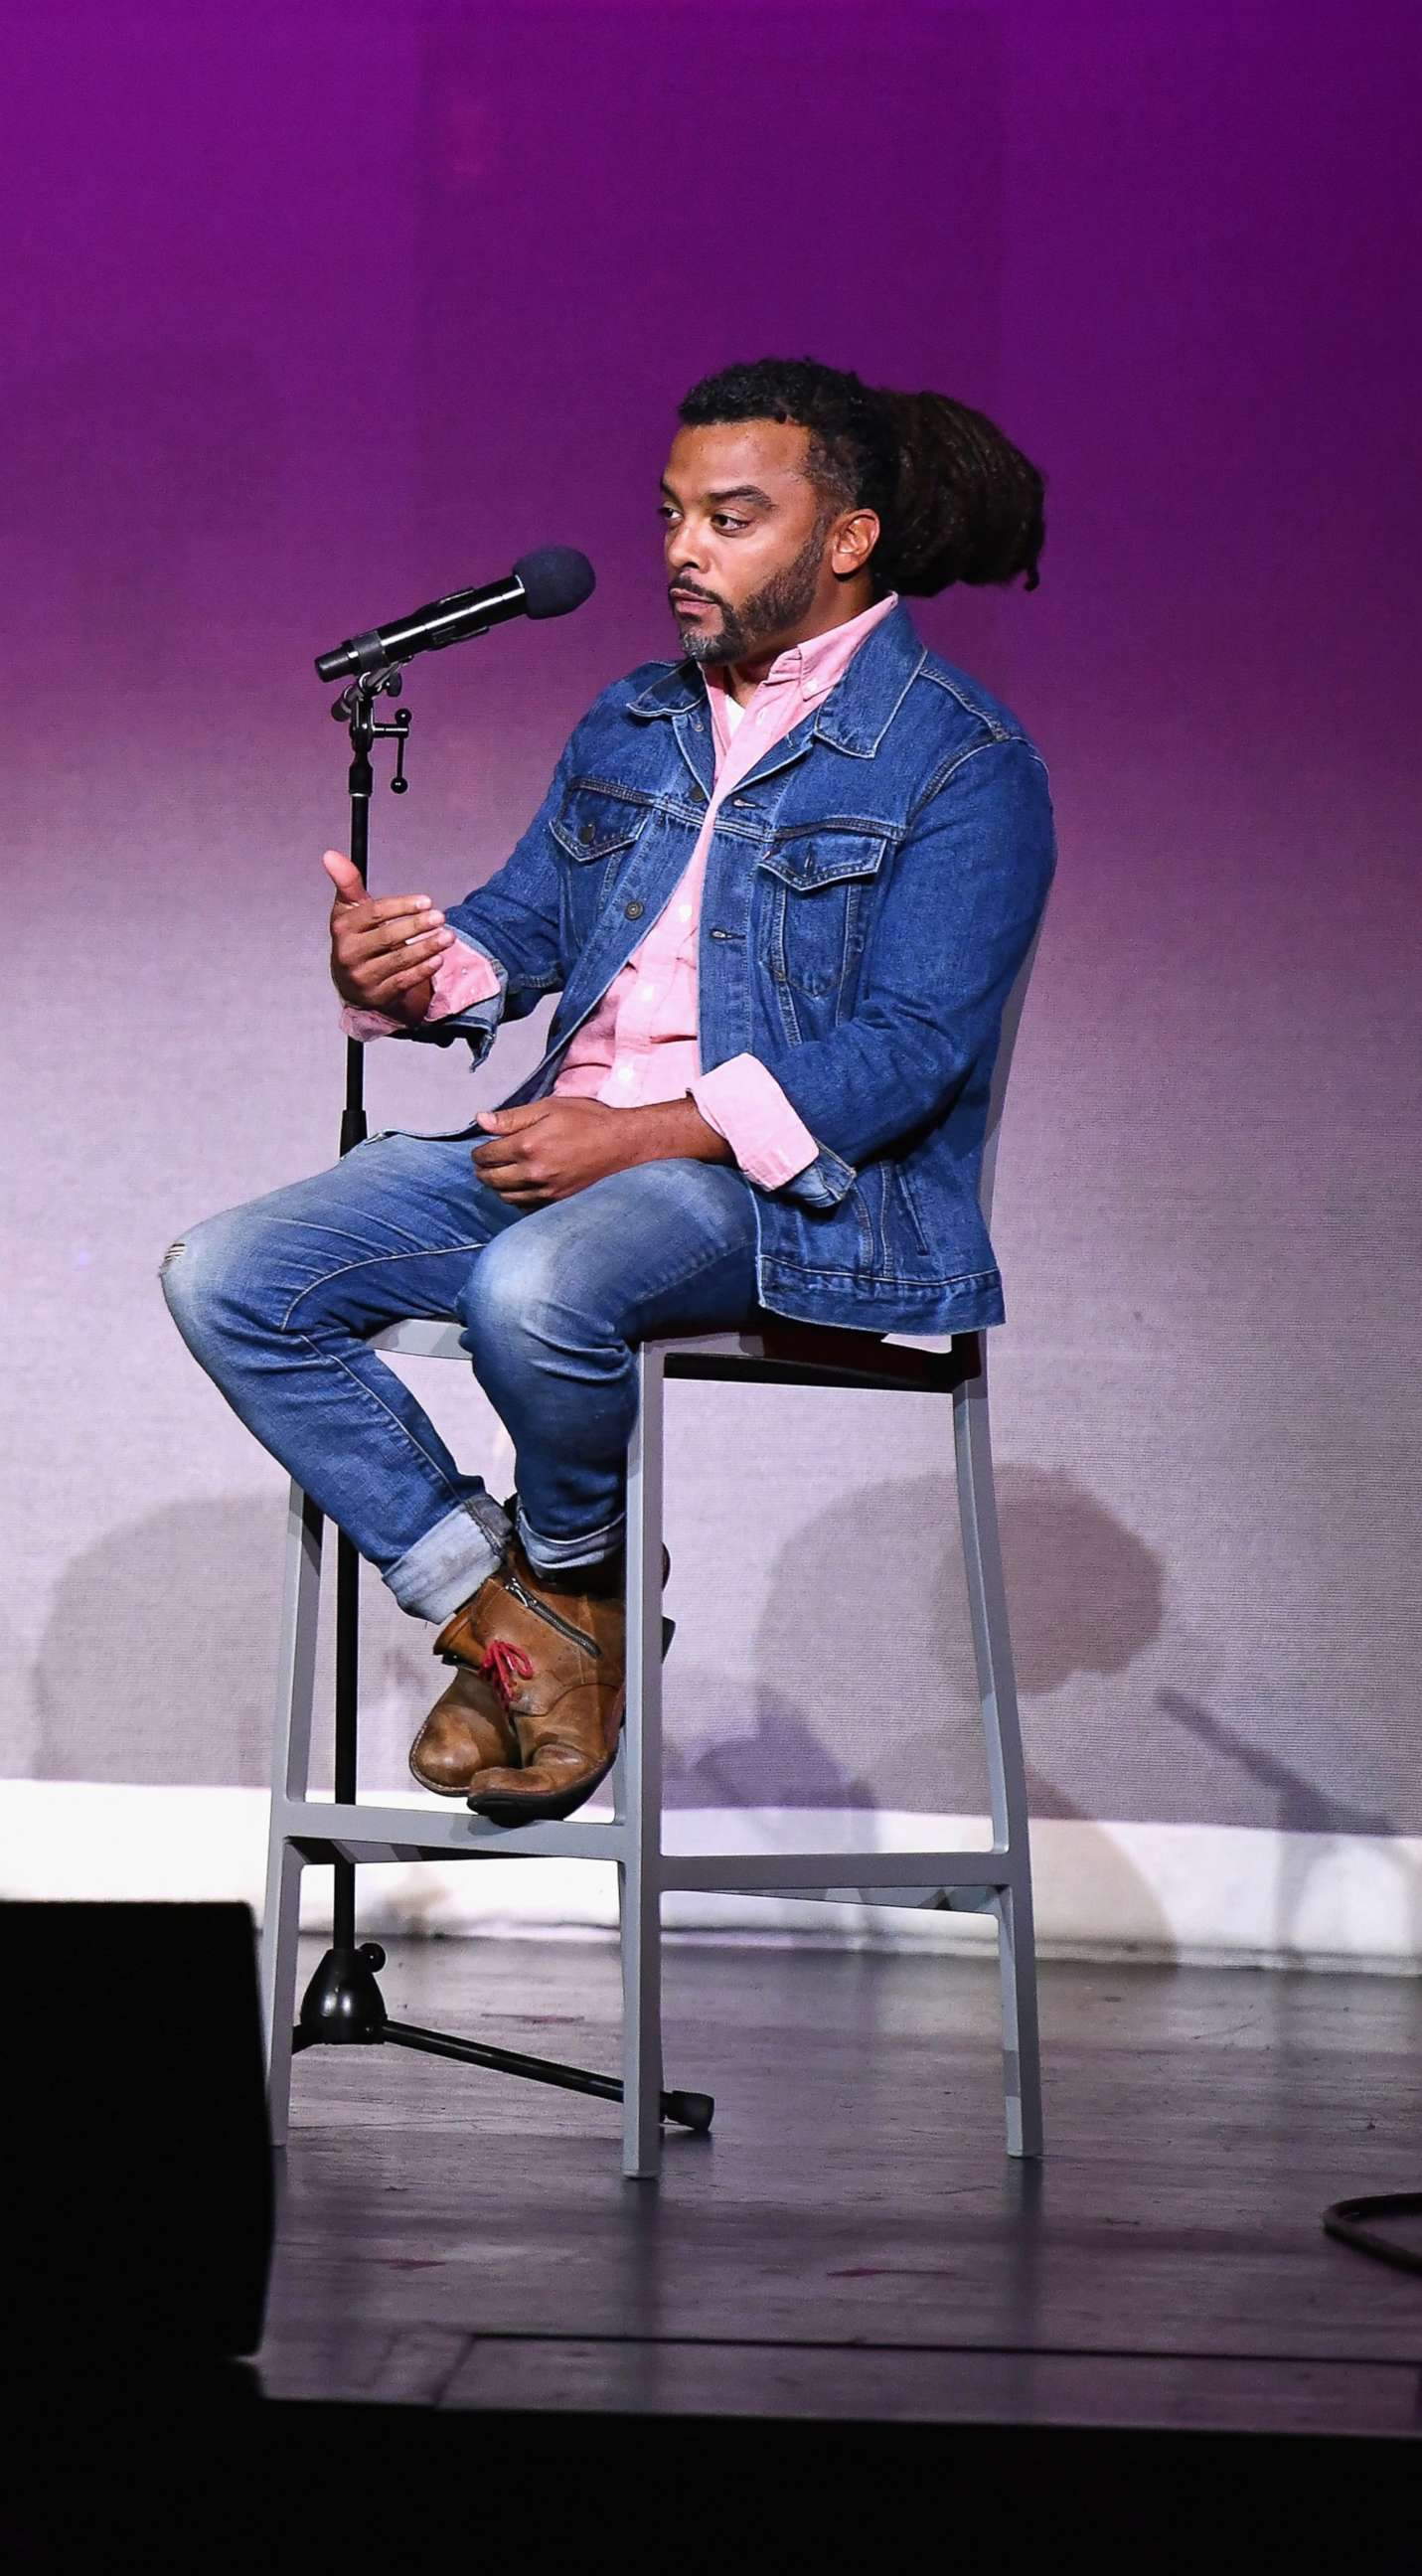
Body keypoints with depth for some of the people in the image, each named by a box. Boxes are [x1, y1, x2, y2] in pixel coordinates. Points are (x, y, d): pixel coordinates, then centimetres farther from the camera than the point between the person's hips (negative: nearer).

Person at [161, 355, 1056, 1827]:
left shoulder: (962, 766, -6)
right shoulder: (631, 725, 17)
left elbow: (908, 1051, -15)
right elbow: (518, 929, 20)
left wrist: (642, 1136, -21)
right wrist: (405, 973, -6)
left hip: (797, 1187, -7)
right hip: (567, 1150, 7)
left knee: (532, 1291, -38)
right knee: (226, 1280, -11)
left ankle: (571, 1569, -5)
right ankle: (492, 1605, -3)